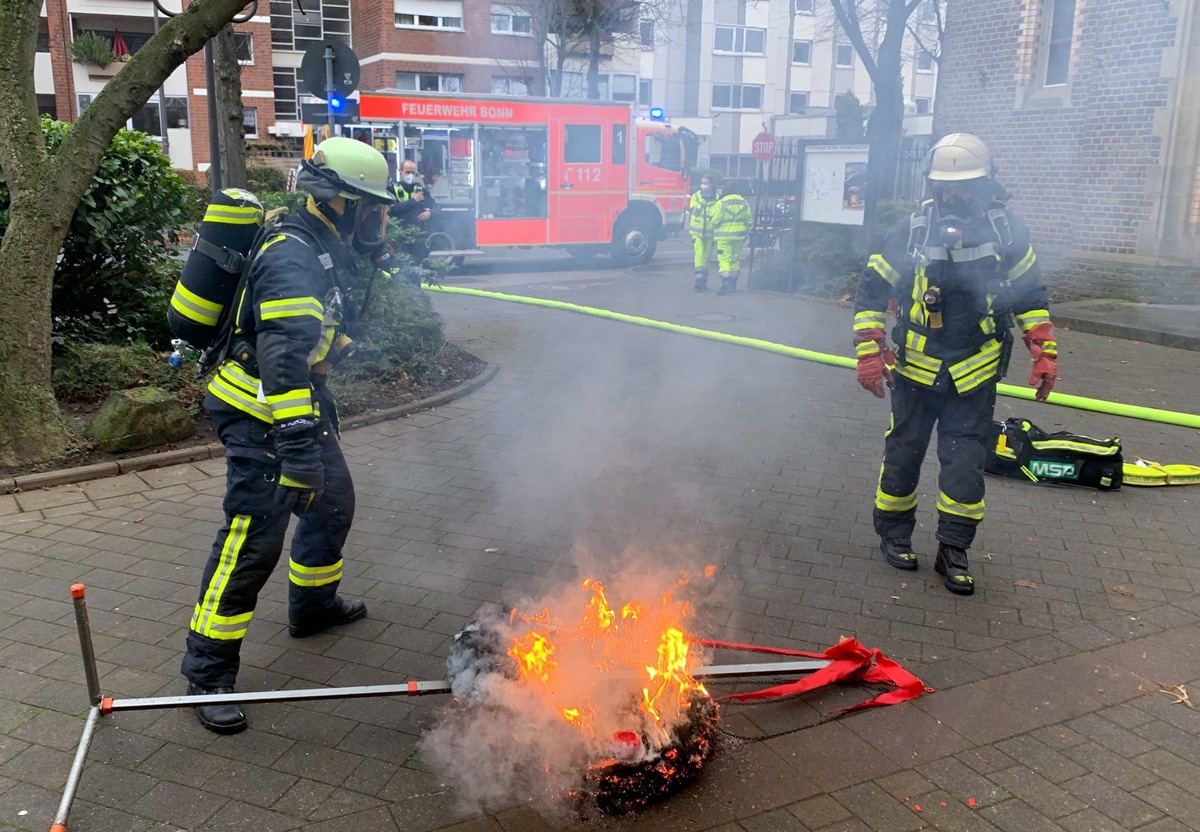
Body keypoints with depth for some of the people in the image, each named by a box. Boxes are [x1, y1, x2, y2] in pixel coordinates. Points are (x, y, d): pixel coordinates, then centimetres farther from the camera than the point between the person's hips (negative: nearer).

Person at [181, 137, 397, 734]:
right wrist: (297, 444, -38)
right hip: (258, 413, -10)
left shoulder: (326, 251, 9)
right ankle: (208, 672, 0)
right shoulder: (293, 260, -24)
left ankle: (312, 606, 41)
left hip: (302, 404, 10)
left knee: (333, 502, 20)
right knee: (253, 538, -10)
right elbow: (283, 359, -34)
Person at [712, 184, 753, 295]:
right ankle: (733, 284, 23)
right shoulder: (744, 203, 4)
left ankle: (726, 285, -19)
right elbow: (749, 221, 7)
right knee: (735, 259, 15)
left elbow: (715, 221, -10)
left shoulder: (721, 203, -10)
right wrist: (745, 232, 19)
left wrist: (715, 229, 10)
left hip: (724, 236, -5)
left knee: (724, 260, -6)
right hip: (739, 236, 5)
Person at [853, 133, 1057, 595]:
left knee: (965, 462, 1)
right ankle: (893, 533, 29)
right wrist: (868, 353, -10)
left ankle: (953, 549, 15)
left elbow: (1030, 293, 7)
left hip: (975, 375, 0)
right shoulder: (912, 231, -9)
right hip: (916, 369, 0)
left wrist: (1045, 352, 1)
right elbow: (871, 291, -3)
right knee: (903, 453, 11)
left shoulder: (1005, 230, -5)